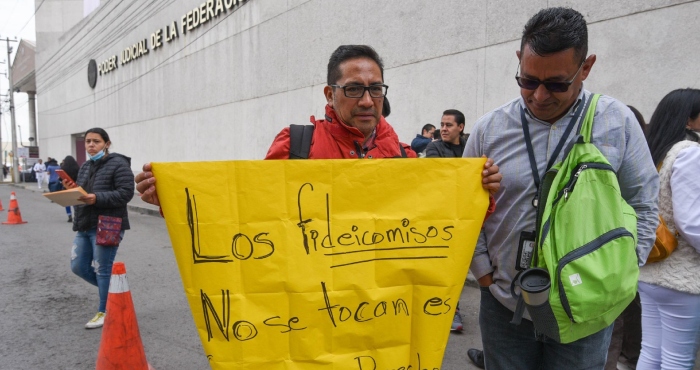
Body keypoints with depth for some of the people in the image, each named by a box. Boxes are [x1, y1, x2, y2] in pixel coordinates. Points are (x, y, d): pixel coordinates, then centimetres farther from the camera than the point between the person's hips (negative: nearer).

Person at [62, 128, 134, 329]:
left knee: (103, 269, 0)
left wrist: (97, 198, -28)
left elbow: (125, 193, -19)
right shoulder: (85, 166, 16)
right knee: (78, 266, 11)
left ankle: (105, 311, 17)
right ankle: (111, 289, 32)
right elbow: (81, 193, 22)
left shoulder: (118, 164, -10)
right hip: (85, 225, 9)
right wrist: (72, 190, -1)